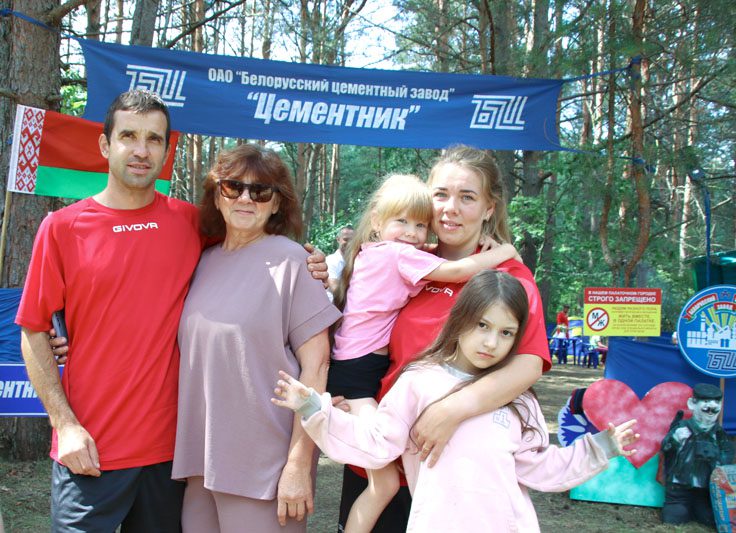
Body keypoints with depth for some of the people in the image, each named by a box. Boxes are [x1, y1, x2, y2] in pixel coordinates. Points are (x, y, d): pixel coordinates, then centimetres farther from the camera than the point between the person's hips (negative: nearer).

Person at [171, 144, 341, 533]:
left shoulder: (289, 260, -8)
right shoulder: (204, 262, 6)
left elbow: (316, 364, -11)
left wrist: (299, 464, -13)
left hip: (264, 467, -5)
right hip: (198, 459, 5)